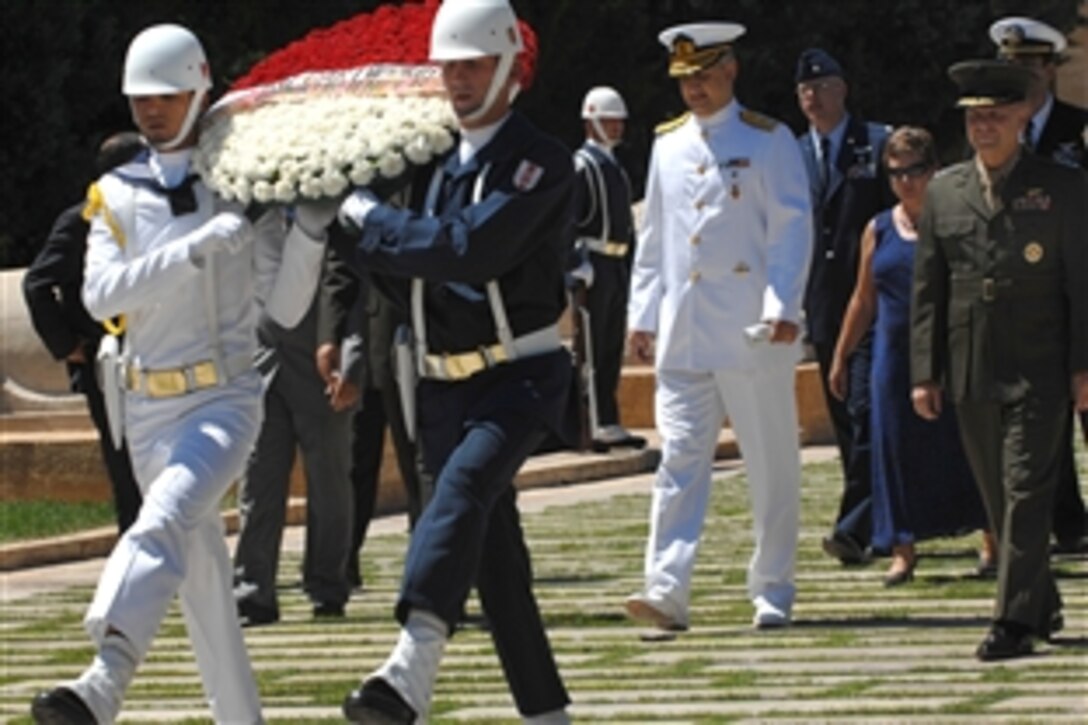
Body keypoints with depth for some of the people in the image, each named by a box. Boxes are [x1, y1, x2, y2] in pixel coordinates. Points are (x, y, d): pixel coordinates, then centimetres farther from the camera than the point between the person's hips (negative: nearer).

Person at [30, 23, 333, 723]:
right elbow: (100, 295, -9)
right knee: (200, 570, 8)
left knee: (164, 520, -28)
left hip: (226, 397, -4)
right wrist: (194, 250, -20)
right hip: (149, 407, 5)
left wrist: (309, 232, -15)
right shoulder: (116, 195, 8)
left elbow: (286, 307, 1)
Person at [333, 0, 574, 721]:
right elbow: (404, 274, 21)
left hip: (520, 376, -8)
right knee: (494, 557, 10)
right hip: (443, 384, 8)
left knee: (465, 481, -32)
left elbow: (470, 249, -25)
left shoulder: (542, 161, -10)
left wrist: (368, 216, -16)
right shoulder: (429, 158, 12)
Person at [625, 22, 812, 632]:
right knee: (680, 461, -5)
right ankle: (667, 589, -13)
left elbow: (792, 230, -5)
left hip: (751, 333, -4)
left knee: (772, 467, 3)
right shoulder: (669, 145, 13)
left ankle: (773, 592, 12)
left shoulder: (769, 141, 0)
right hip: (682, 332, 4)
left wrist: (783, 307, -16)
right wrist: (642, 313, 11)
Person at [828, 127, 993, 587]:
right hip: (895, 355, 3)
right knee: (897, 445, 0)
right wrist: (840, 357, 15)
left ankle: (992, 538, 19)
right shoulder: (879, 231, 8)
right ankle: (903, 550, 7)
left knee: (963, 441, 3)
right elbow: (863, 301, 15)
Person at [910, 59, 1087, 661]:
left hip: (1039, 369, -4)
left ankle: (1015, 622, -14)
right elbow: (927, 289, 11)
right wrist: (924, 372, 5)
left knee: (1026, 492, -11)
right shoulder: (944, 194, 11)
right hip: (971, 375, 4)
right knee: (998, 498, 9)